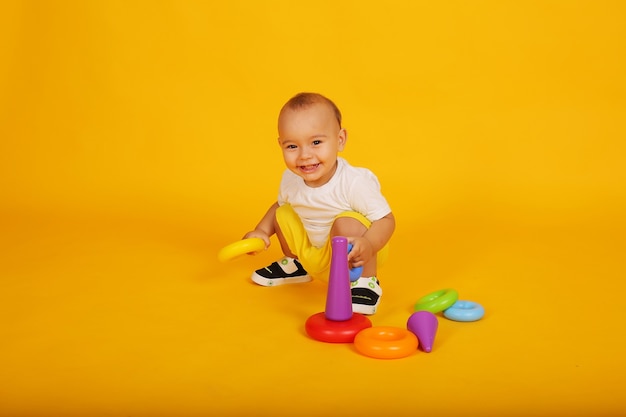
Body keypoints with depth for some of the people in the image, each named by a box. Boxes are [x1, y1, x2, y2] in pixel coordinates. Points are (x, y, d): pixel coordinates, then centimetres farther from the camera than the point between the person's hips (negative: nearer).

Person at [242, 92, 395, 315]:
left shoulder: (355, 182, -30)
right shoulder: (291, 179, -11)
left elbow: (386, 219, -27)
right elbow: (281, 203, 12)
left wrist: (368, 244, -47)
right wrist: (261, 231, -3)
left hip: (352, 256, -7)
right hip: (314, 253, 7)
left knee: (347, 222, -34)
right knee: (283, 214, 2)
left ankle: (366, 283, -14)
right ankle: (296, 265, 28)